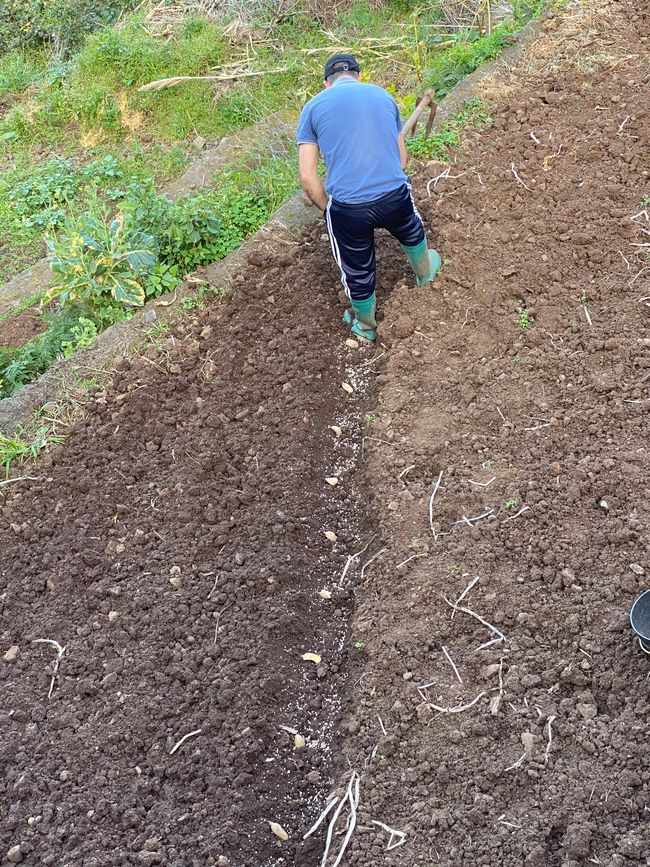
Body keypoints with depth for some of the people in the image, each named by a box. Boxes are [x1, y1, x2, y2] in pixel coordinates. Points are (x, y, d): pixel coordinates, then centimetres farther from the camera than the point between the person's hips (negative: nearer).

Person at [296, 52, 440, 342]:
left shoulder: (314, 107, 6)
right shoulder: (382, 95, 14)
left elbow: (308, 177, 0)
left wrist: (328, 208, 14)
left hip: (346, 208, -2)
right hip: (395, 196, 2)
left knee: (357, 272, 22)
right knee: (412, 233, 36)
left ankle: (366, 326, 47)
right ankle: (424, 274, 65)